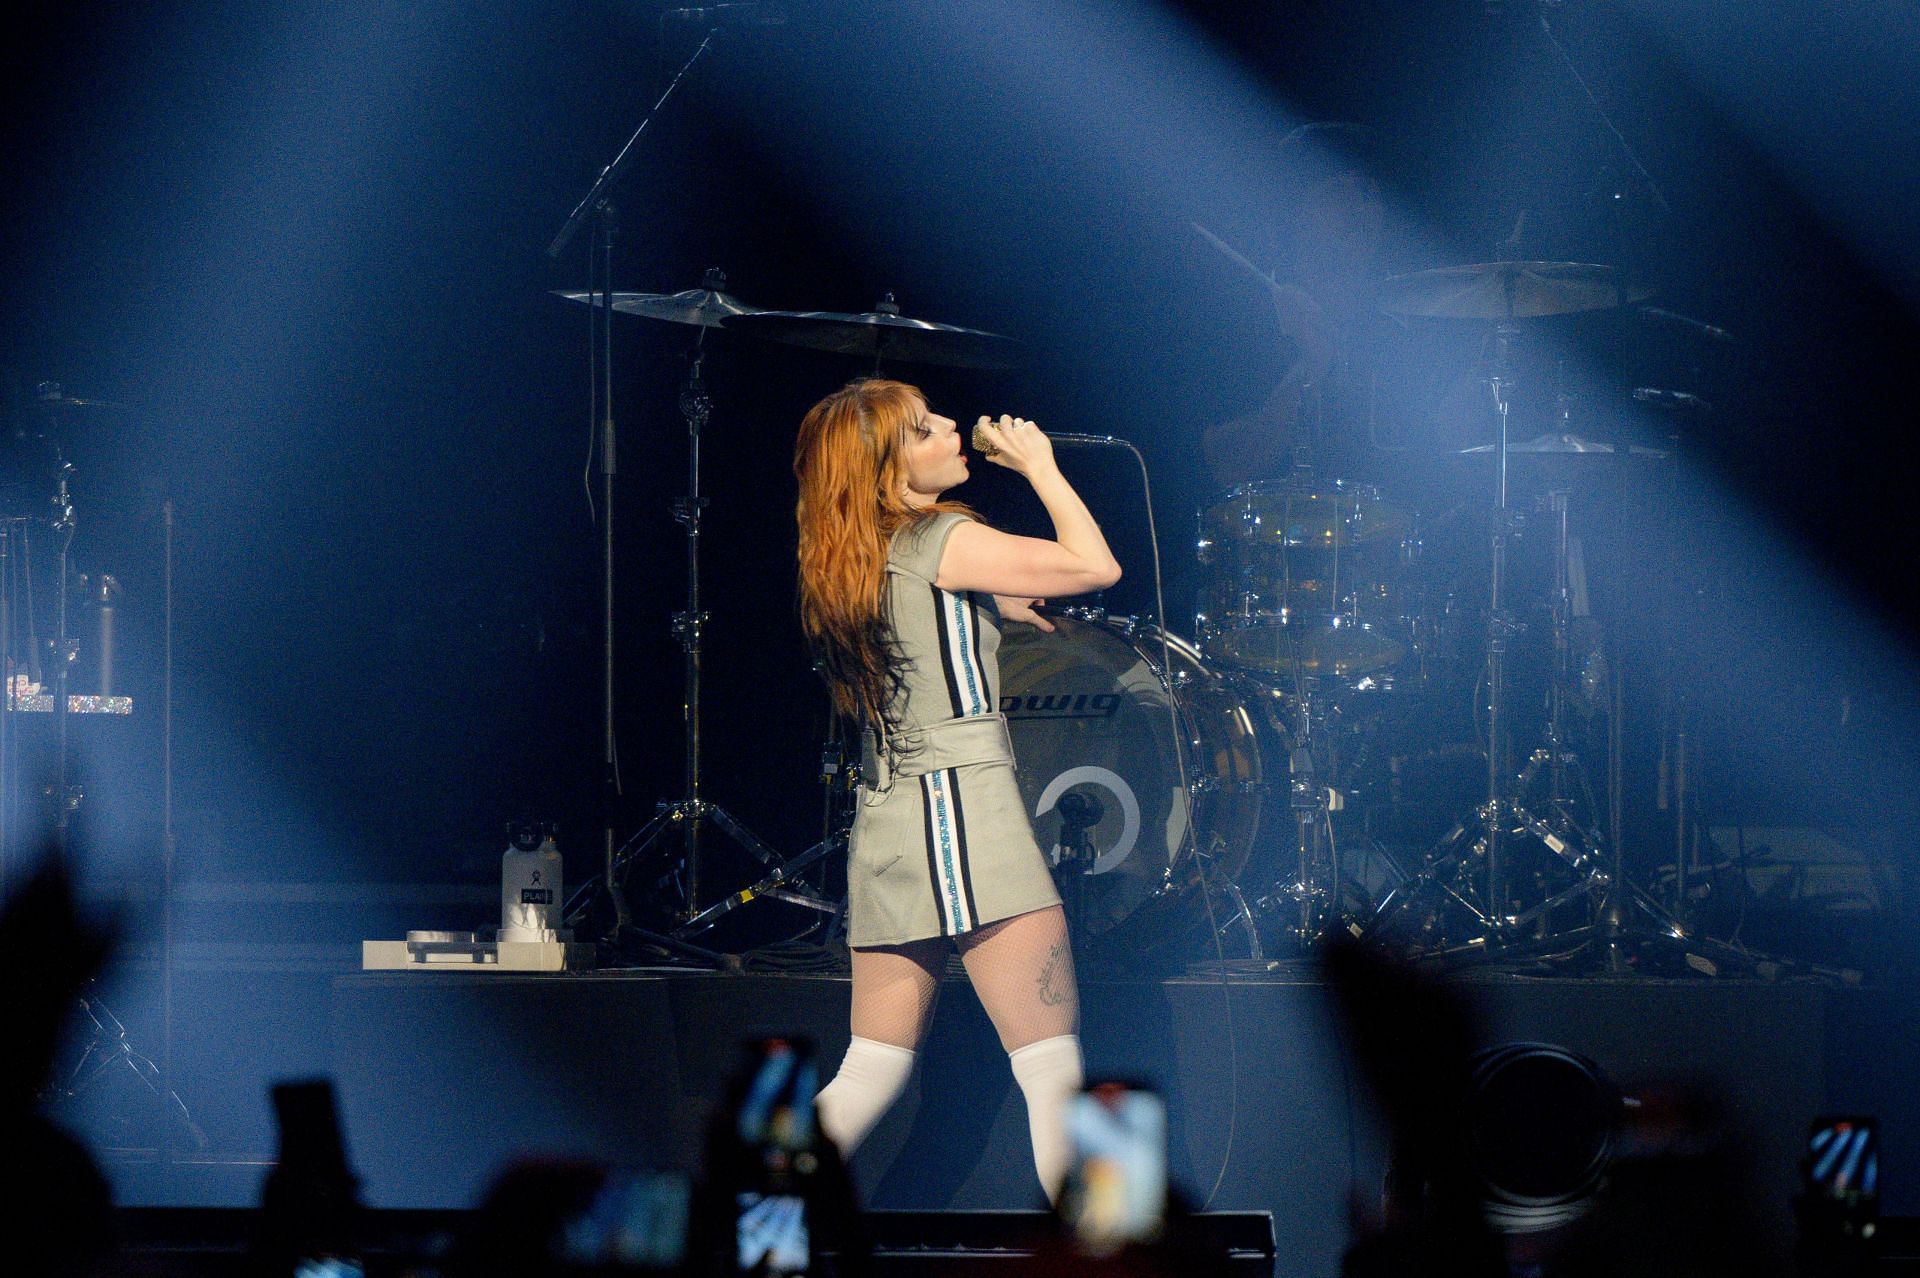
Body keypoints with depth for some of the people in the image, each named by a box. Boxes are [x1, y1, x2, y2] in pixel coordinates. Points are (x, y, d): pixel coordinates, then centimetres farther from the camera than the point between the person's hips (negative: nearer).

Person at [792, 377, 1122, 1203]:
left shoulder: (847, 567, 15)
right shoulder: (938, 541, -9)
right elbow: (1095, 567, -8)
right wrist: (1039, 467, 1)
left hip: (884, 825, 8)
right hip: (962, 805, -8)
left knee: (869, 1076, 13)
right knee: (1053, 1072, -7)